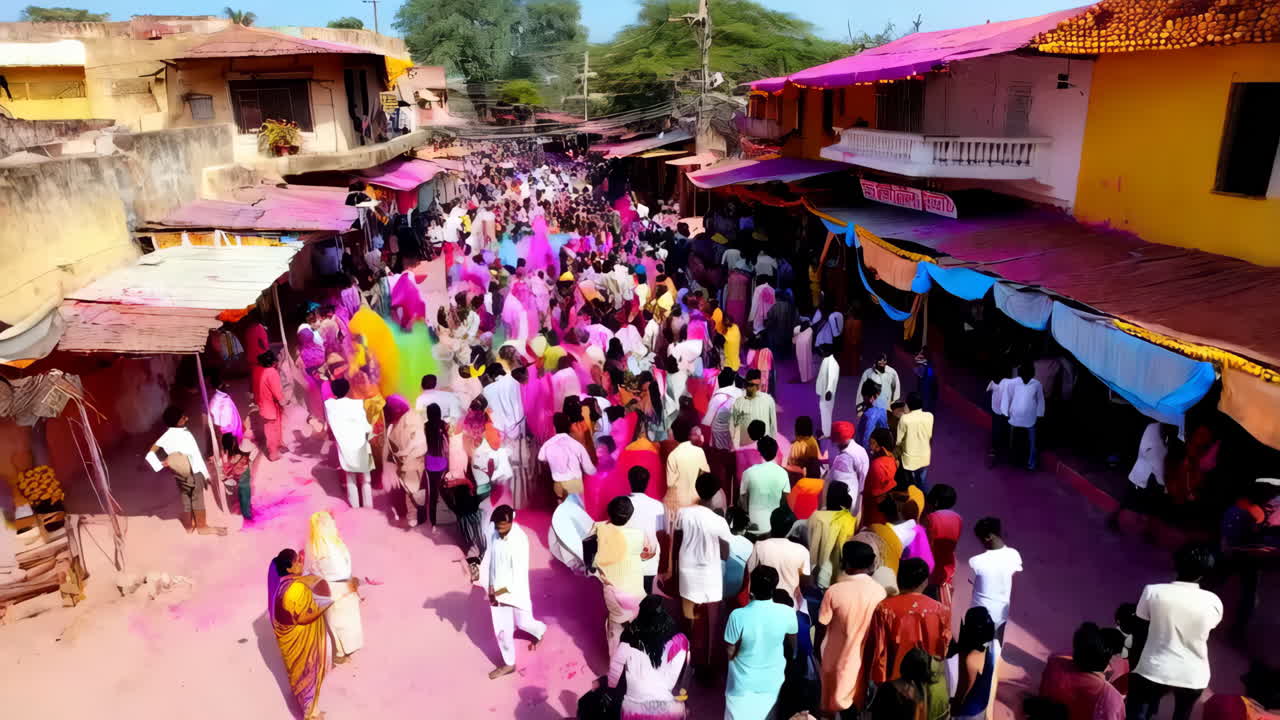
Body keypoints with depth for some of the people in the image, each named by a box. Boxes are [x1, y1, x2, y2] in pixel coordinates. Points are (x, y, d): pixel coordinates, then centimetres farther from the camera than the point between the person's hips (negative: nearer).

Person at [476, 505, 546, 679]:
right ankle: (509, 663, 31)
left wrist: (505, 590, -22)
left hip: (515, 590, -5)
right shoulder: (494, 534, -8)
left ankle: (540, 631, 47)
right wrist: (489, 586, -2)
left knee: (523, 623, 13)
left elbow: (520, 571, -22)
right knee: (501, 629, 12)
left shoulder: (519, 539, -24)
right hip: (496, 591, 5)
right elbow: (488, 557, 2)